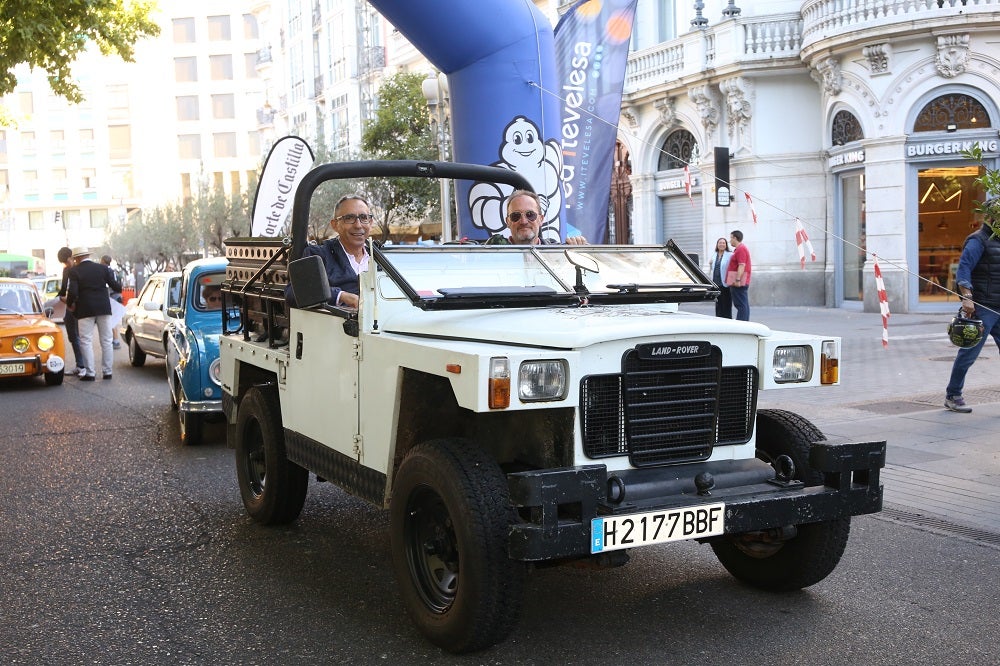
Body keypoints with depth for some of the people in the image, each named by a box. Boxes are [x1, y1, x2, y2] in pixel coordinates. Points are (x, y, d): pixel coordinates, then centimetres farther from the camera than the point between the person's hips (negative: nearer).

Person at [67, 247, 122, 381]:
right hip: (104, 309, 3)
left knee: (86, 342, 3)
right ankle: (107, 371, 11)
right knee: (106, 341, 9)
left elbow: (73, 292, -14)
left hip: (85, 311, -3)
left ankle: (90, 373, 0)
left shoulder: (74, 271, -6)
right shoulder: (103, 268, 2)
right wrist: (119, 284, 23)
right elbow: (116, 287, 0)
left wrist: (69, 304, 4)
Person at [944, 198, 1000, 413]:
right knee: (969, 353, -3)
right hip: (981, 308, -8)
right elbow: (963, 269, -18)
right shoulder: (978, 240, -8)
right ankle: (952, 396, 8)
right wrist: (967, 297, -28)